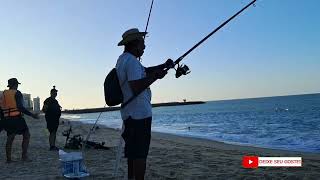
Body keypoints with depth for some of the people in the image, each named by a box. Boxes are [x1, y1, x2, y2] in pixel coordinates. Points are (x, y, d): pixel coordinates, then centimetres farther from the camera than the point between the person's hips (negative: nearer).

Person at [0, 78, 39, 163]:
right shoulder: (17, 93, -7)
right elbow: (20, 107, -16)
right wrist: (32, 115, -15)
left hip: (7, 119, 7)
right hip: (17, 118, -7)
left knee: (10, 138, 12)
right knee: (26, 135, 3)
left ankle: (8, 158, 12)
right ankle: (24, 156, -1)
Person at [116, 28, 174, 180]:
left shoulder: (123, 59, 17)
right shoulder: (132, 61, -14)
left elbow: (144, 71, 23)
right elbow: (136, 88, -25)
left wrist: (163, 66, 11)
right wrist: (155, 76, -15)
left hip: (129, 113, 10)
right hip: (139, 113, -10)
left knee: (132, 150, 14)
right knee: (140, 152, -7)